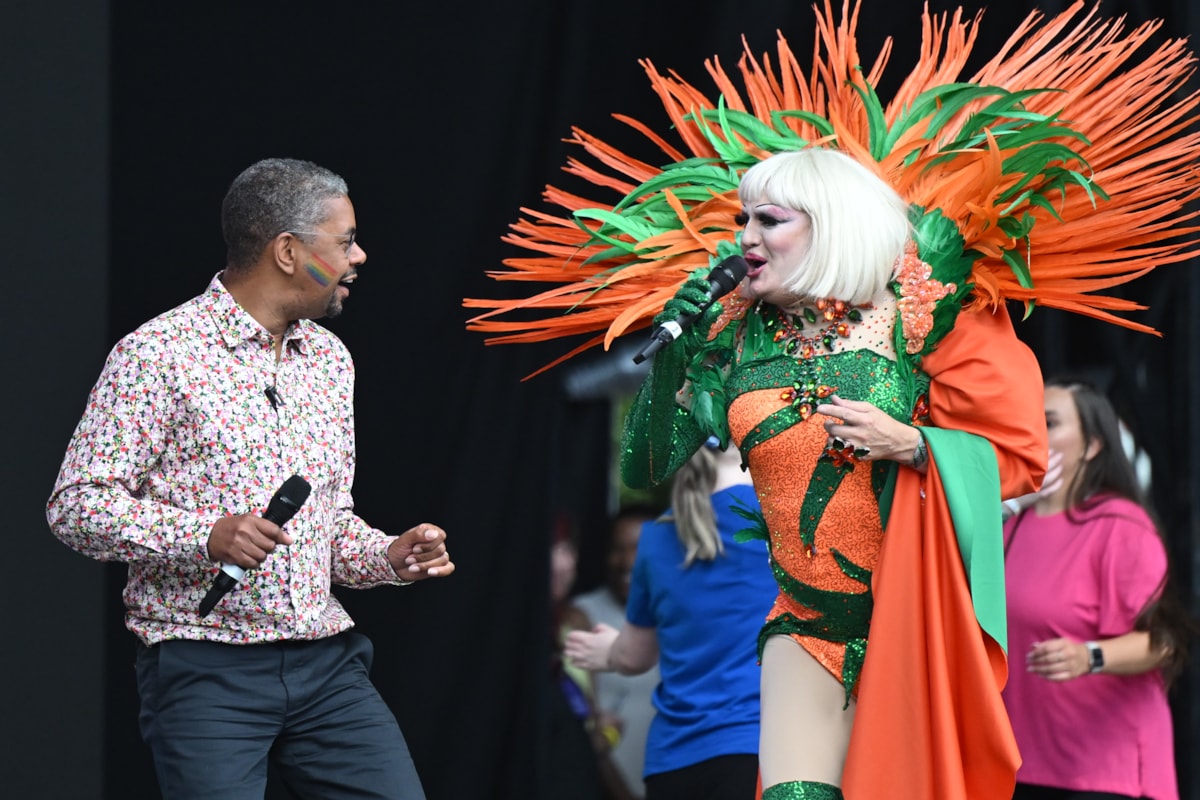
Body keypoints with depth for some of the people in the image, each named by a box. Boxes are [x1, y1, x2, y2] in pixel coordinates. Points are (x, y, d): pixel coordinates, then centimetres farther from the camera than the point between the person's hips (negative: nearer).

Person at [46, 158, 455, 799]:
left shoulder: (330, 358, 16)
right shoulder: (158, 353, -7)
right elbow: (75, 505, -10)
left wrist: (389, 558, 3)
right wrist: (206, 536, -22)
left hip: (325, 666, 6)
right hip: (204, 672, -6)